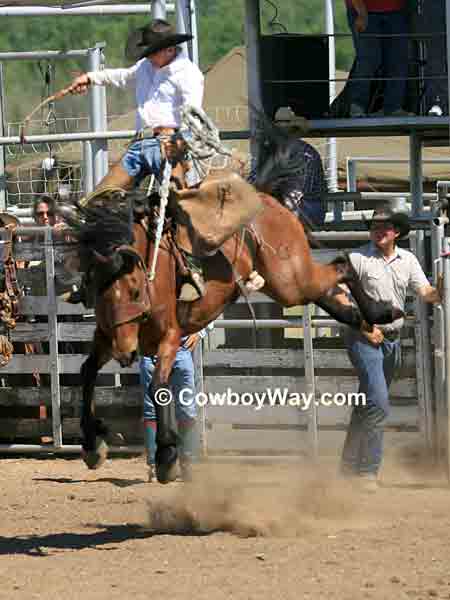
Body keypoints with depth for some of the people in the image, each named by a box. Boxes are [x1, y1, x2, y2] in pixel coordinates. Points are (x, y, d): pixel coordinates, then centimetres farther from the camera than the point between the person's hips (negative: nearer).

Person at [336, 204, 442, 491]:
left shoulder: (408, 260, 7)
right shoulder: (358, 259, -9)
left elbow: (425, 292, 1)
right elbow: (339, 297, -11)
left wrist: (438, 292, -22)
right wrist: (365, 327, -17)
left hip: (392, 338, 6)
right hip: (364, 338, -6)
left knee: (367, 402, 16)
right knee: (378, 403, -17)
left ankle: (350, 463, 28)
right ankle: (368, 471, -13)